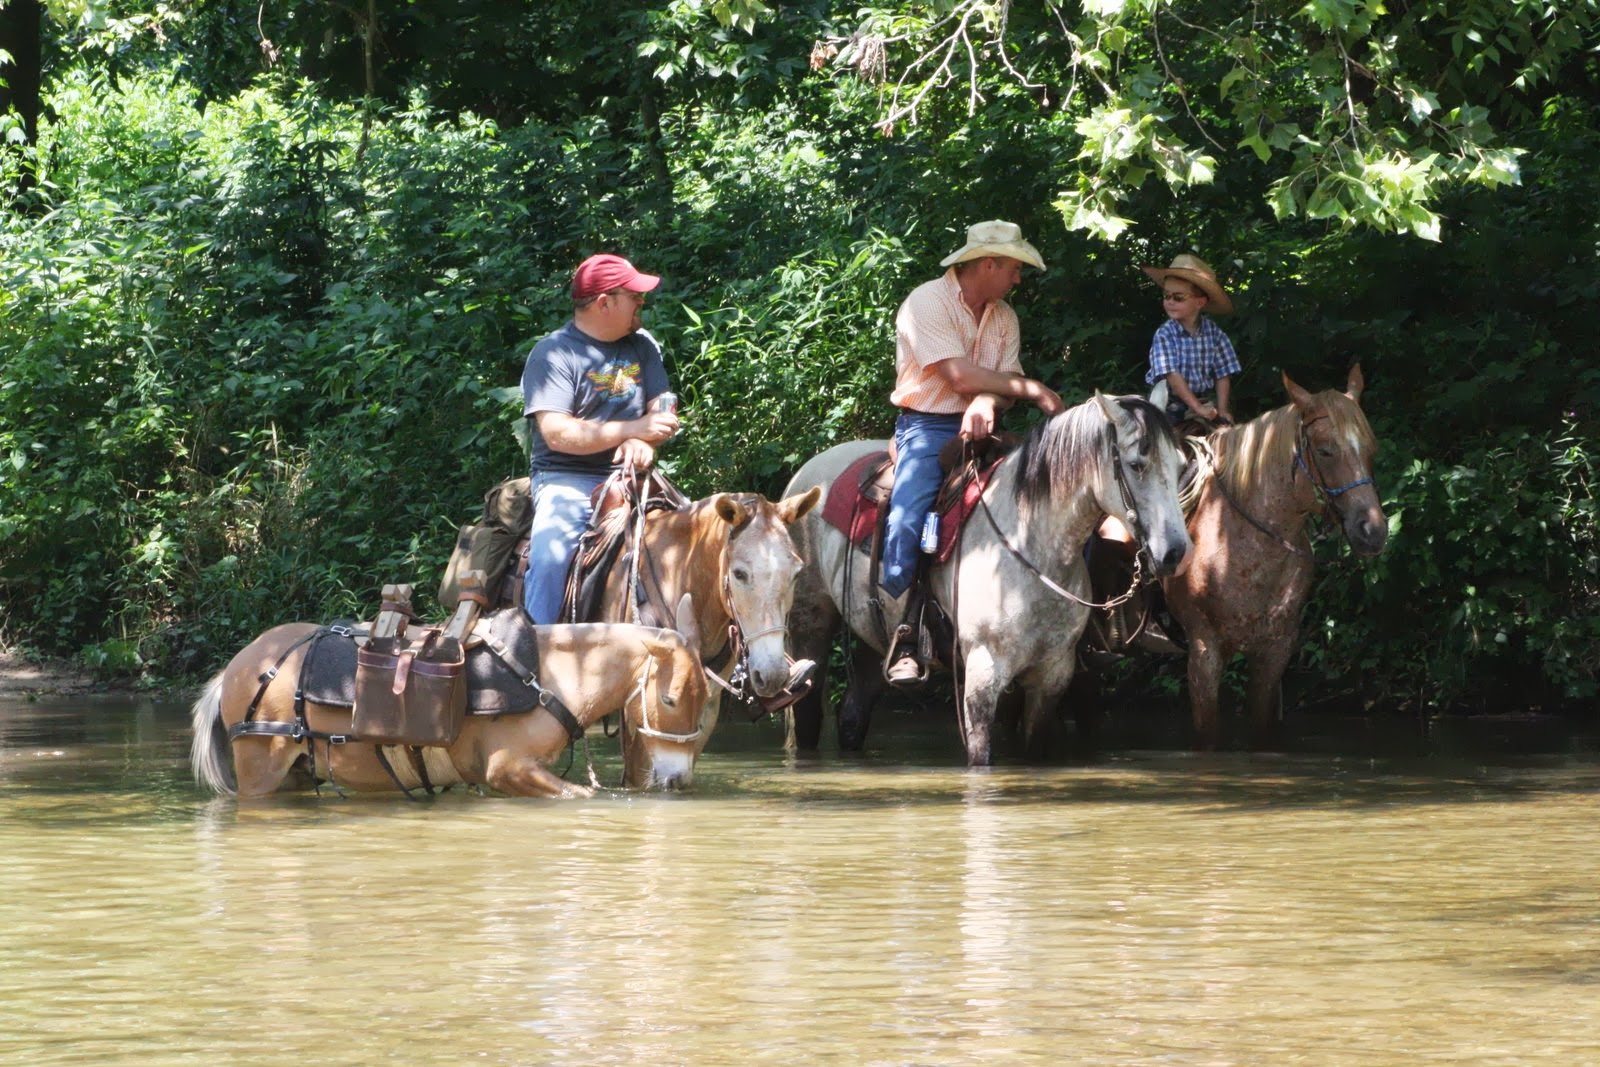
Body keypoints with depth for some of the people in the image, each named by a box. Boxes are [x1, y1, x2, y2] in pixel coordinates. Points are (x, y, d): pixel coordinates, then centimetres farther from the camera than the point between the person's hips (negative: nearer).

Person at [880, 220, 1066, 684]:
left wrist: (988, 401, -23)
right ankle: (902, 640, -20)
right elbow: (960, 375, -19)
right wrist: (1031, 389, -13)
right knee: (906, 520, -29)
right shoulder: (927, 303, -10)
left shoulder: (1004, 317, 13)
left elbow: (1006, 383, 2)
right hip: (927, 426, -6)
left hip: (980, 427, 6)